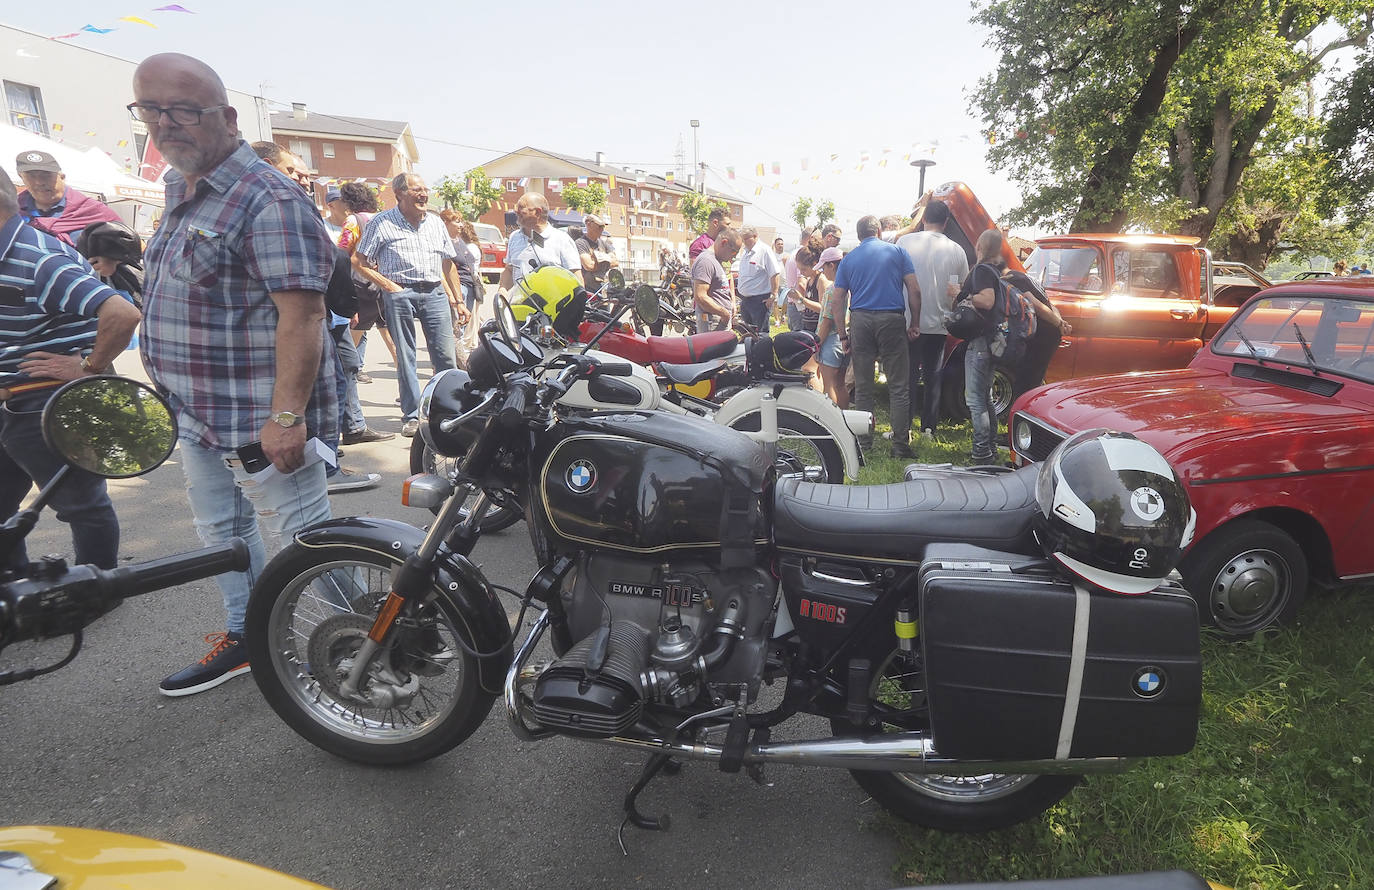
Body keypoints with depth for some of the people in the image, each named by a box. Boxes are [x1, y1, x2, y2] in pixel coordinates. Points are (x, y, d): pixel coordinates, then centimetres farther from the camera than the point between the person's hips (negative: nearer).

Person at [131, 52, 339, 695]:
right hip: (198, 416, 10)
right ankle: (244, 635, 41)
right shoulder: (180, 191, 14)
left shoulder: (268, 200, -18)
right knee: (221, 534, 22)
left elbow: (302, 312, -26)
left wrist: (286, 414, -30)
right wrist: (175, 391, 24)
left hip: (261, 422, -10)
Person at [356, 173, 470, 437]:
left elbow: (449, 263, 18)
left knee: (445, 356, -2)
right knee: (405, 358, 2)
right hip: (399, 294, -3)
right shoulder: (381, 223, 2)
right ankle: (411, 416, 9)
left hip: (435, 293, 3)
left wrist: (459, 301, 15)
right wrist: (386, 284, -8)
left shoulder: (436, 222, 15)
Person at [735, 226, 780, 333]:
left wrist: (773, 296, -17)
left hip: (760, 300, -8)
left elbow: (775, 274, -14)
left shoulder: (764, 251, -11)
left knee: (761, 333, -3)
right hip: (744, 299, 8)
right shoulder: (744, 252, 13)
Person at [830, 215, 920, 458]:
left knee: (863, 387, 9)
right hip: (892, 319, -2)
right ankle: (900, 444, 1)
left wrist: (842, 335, 10)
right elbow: (914, 290, 0)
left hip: (860, 320, 2)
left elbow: (838, 300, 7)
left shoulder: (848, 259, 12)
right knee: (898, 386, 1)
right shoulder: (897, 252, 7)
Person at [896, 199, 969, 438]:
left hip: (909, 322, -2)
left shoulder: (905, 242, -6)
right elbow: (963, 288, 10)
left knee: (907, 376, 5)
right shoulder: (956, 251, 1)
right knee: (933, 377, 12)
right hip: (939, 323, 2)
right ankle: (929, 428, 17)